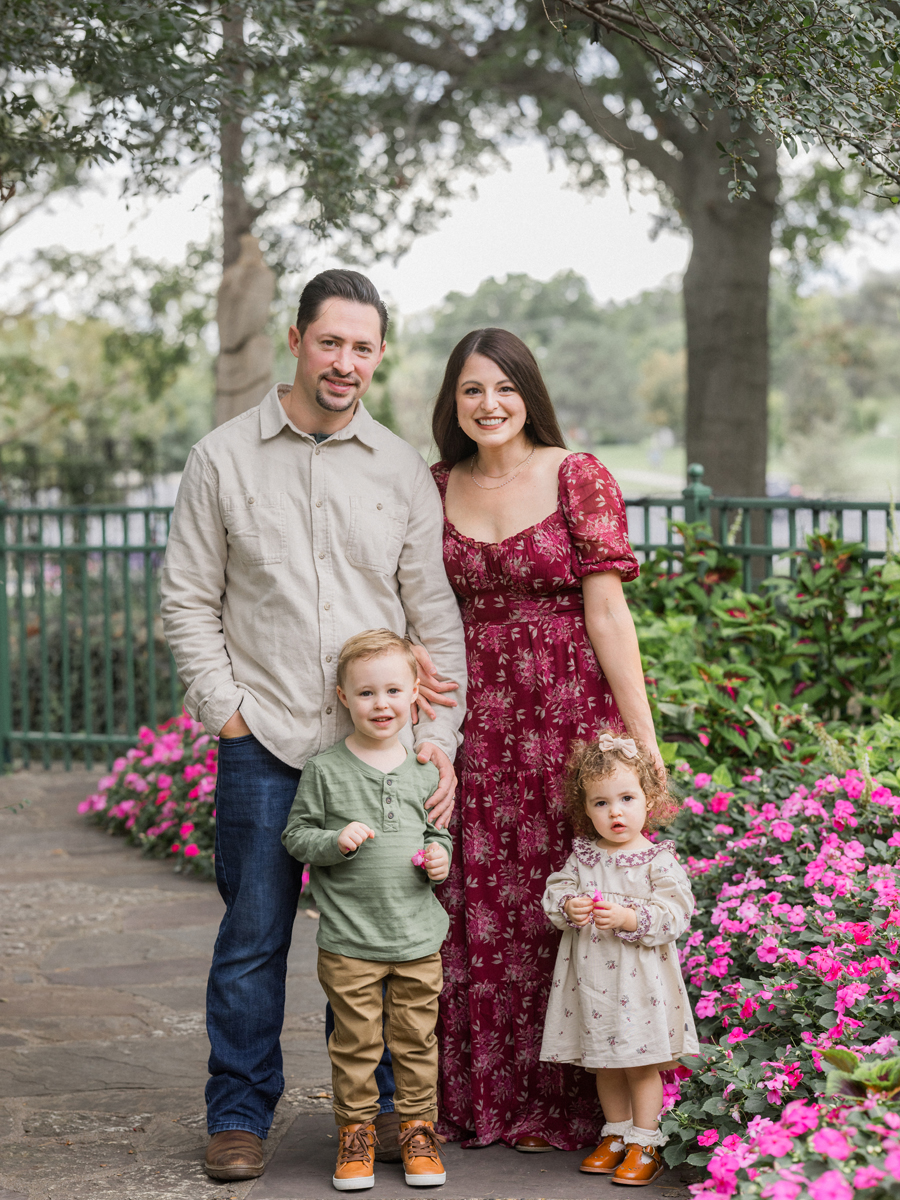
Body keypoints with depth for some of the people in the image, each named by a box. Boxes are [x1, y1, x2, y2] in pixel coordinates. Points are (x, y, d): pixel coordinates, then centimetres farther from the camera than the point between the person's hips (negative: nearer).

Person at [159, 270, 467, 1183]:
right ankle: (239, 1114, 14)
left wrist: (438, 733, 1)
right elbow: (187, 602, 4)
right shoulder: (223, 459, 3)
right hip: (264, 742, -2)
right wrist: (226, 710, -5)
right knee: (253, 936, 1)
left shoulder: (401, 470, 9)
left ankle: (380, 1104, 22)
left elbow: (435, 614, 9)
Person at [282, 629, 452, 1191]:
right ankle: (356, 1133, 18)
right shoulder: (325, 770, -4)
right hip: (349, 940, -2)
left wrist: (440, 856, -1)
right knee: (356, 1042, 4)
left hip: (418, 936, 2)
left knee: (416, 1040, 9)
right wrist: (336, 841, -17)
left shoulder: (422, 771, 6)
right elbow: (296, 834, 0)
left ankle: (418, 1130, 22)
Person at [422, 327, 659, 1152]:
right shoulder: (436, 489, 9)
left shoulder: (579, 478, -3)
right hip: (472, 719, 3)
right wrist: (408, 658, -8)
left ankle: (561, 1104, 13)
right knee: (474, 908, 6)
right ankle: (471, 1097, 19)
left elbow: (607, 608, -8)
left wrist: (642, 741, -11)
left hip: (568, 711, -3)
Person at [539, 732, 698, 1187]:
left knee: (641, 1062, 1)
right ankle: (616, 1135, 30)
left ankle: (644, 1145, 12)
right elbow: (555, 892, 6)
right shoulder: (582, 856, 4)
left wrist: (629, 918, -25)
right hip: (591, 974, 4)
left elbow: (675, 913, -14)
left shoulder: (658, 860, -9)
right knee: (603, 1063, 15)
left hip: (639, 977, -4)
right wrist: (567, 908, -15)